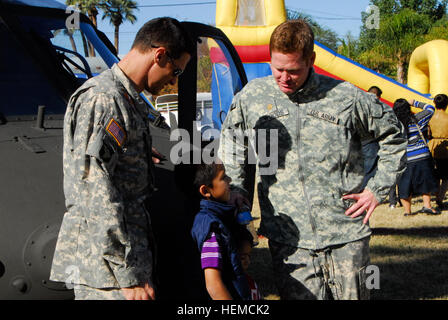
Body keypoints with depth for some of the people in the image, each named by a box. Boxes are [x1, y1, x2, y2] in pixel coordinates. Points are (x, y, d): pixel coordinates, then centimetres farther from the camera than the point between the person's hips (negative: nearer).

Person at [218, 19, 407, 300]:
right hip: (287, 237, 1)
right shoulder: (251, 97, 4)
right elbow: (230, 146, 22)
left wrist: (377, 190, 5)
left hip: (346, 234, 0)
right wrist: (236, 186, 8)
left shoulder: (347, 98, -2)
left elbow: (393, 135, 12)